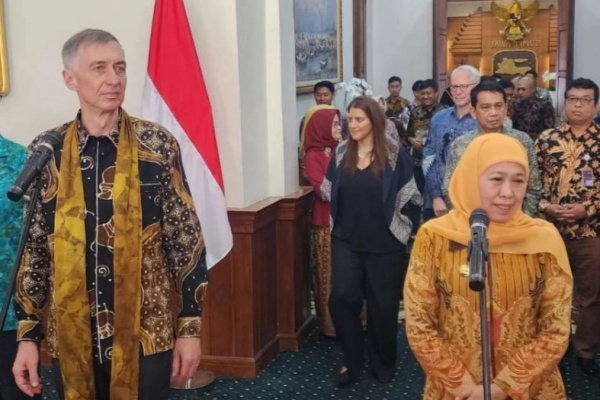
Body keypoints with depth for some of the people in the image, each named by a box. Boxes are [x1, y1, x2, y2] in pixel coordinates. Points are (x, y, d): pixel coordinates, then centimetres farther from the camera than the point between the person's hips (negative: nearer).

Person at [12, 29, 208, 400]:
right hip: (71, 337, 2)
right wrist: (27, 333, 2)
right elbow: (33, 247, 5)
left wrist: (190, 325, -4)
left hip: (145, 334, -1)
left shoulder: (158, 144, -5)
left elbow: (186, 238, -3)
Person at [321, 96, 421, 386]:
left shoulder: (394, 154, -7)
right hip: (346, 241, 3)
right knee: (341, 299, -5)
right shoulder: (341, 153, 3)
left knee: (382, 305, 8)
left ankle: (383, 363, 28)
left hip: (385, 243, -2)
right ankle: (351, 361, 14)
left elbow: (409, 196, -4)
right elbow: (328, 192, 10)